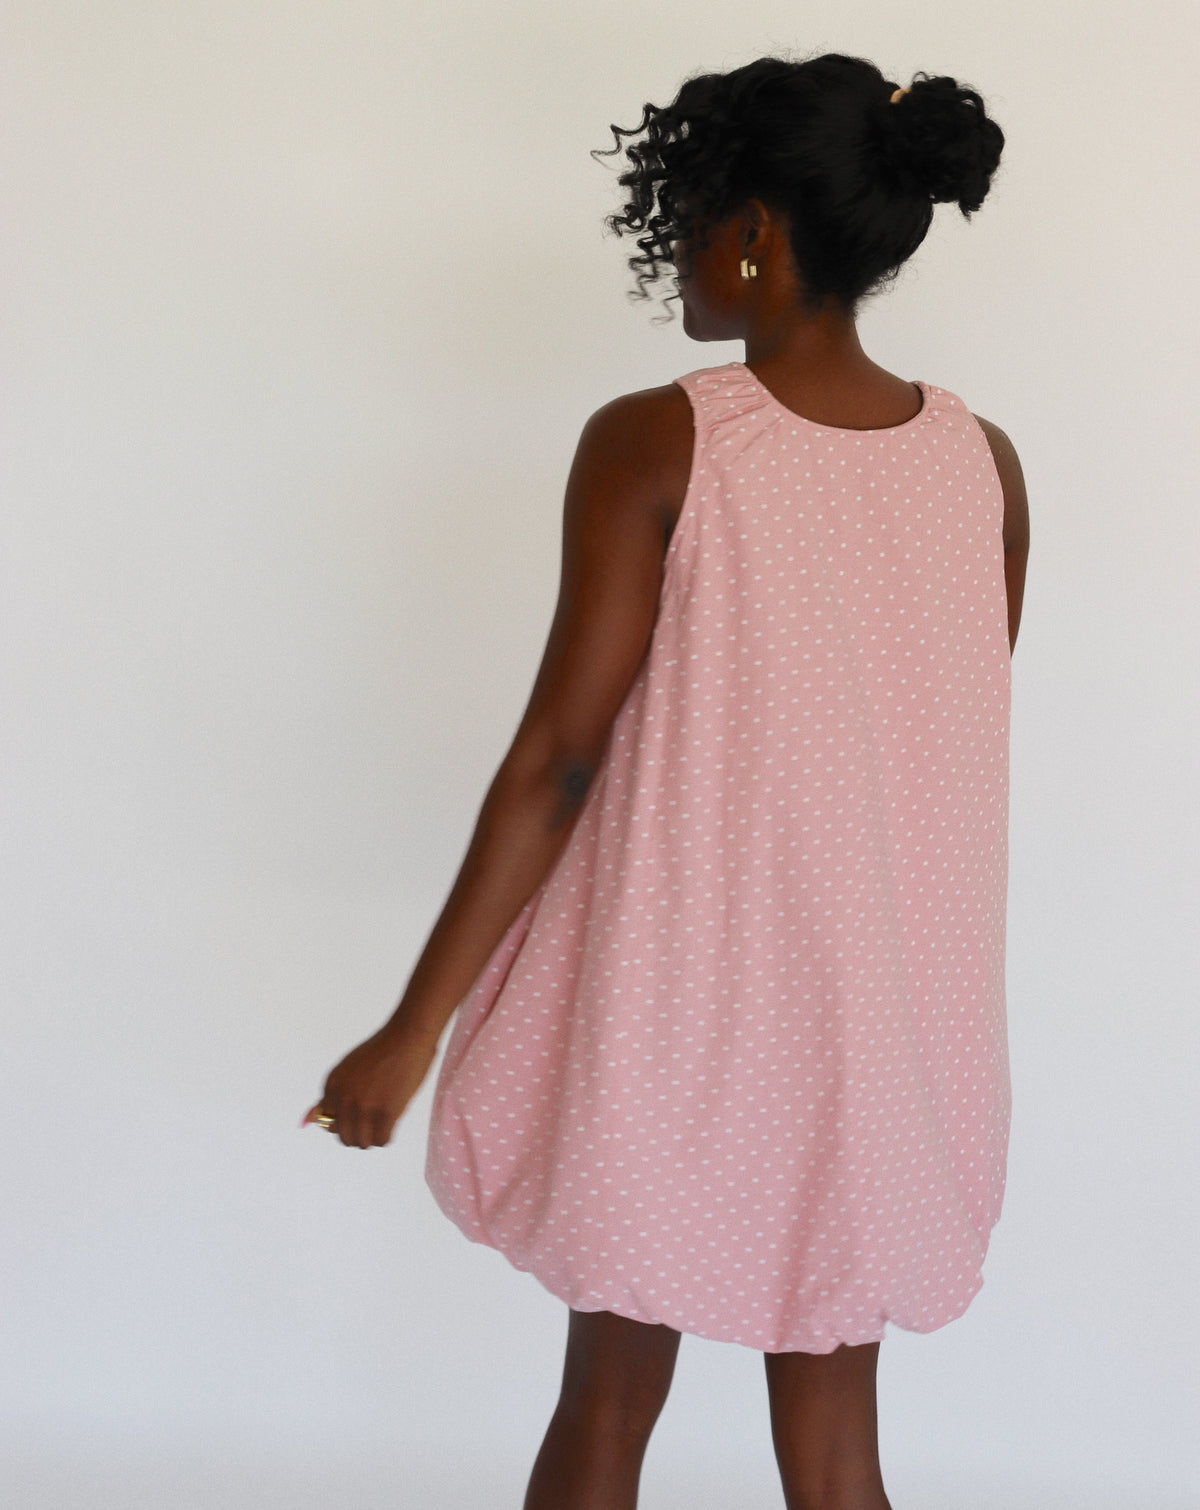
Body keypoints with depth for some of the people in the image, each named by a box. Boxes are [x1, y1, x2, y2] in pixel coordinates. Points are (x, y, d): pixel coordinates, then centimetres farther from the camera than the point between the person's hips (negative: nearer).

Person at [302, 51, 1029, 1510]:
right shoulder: (983, 461, -2)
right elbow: (950, 755, 6)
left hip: (673, 1008, -3)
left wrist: (417, 1024, -8)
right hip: (879, 1032, 4)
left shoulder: (655, 443, -15)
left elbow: (560, 758, -16)